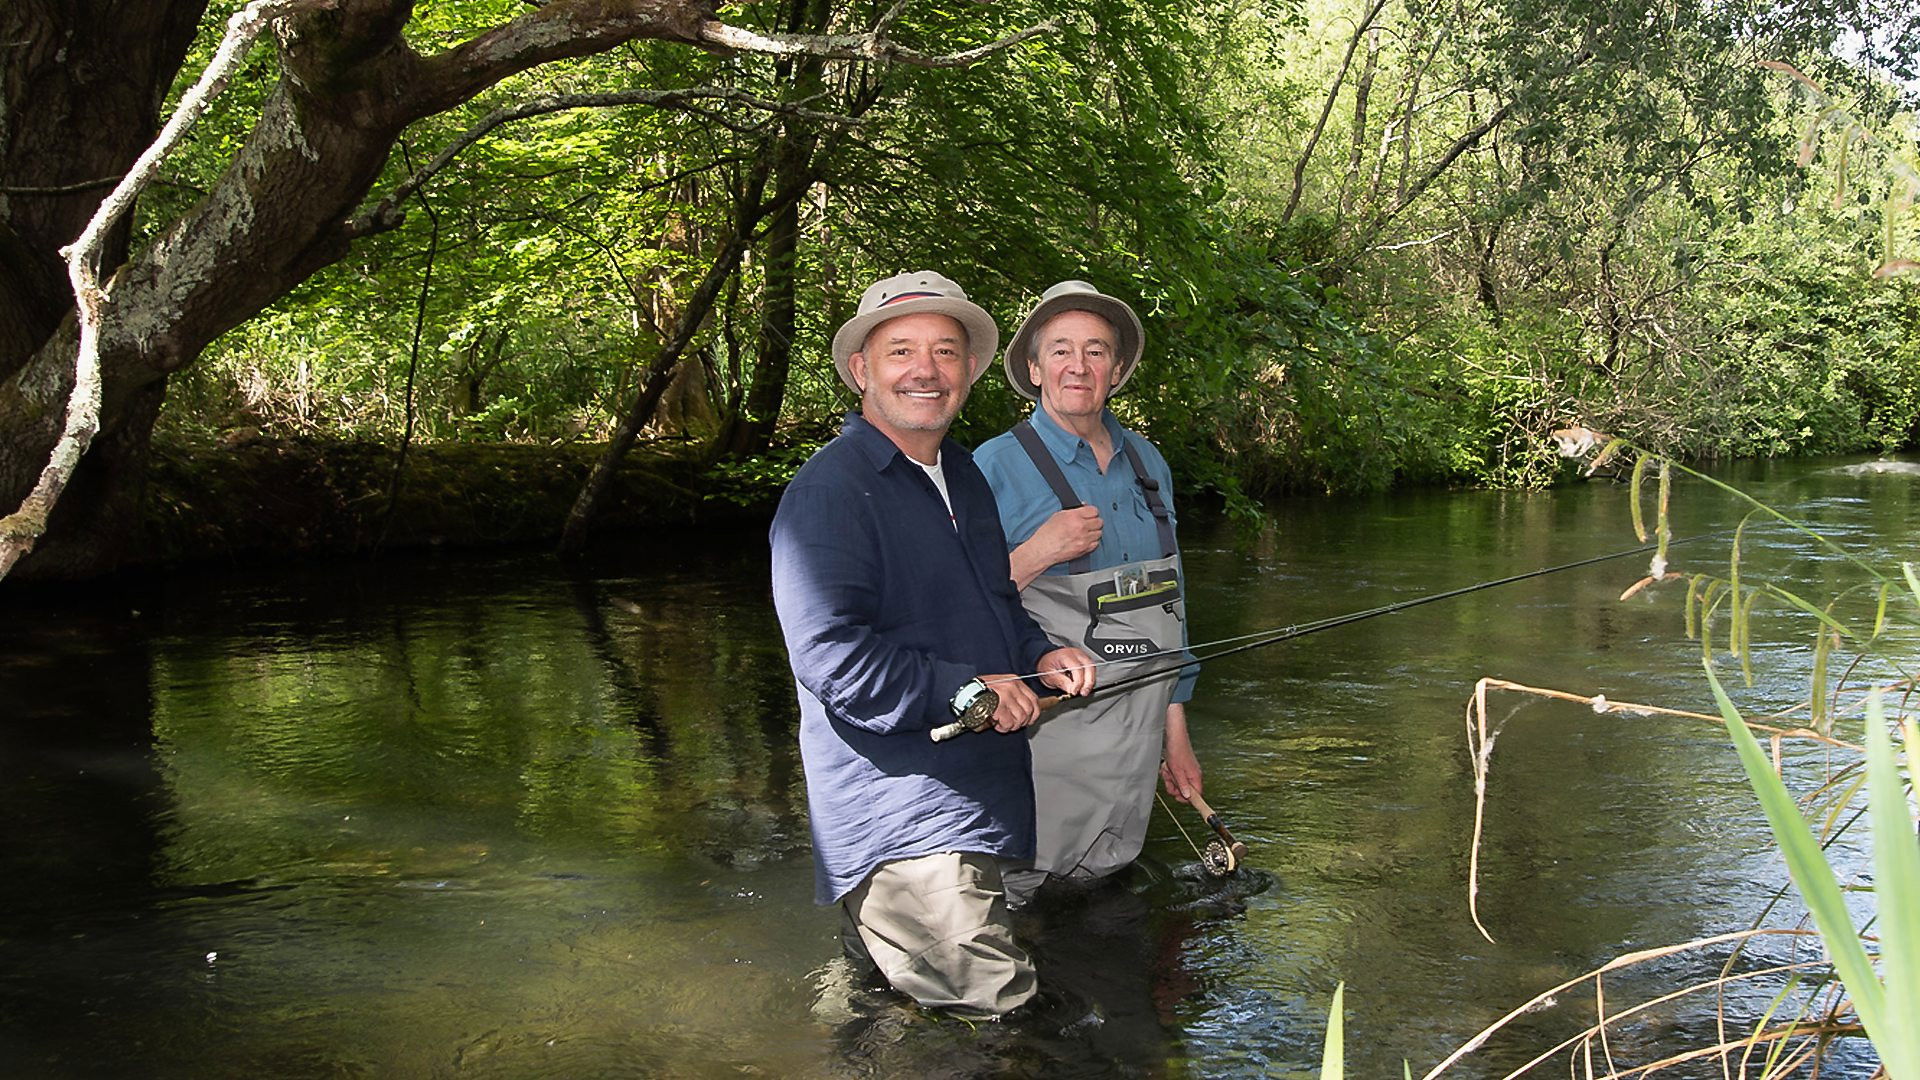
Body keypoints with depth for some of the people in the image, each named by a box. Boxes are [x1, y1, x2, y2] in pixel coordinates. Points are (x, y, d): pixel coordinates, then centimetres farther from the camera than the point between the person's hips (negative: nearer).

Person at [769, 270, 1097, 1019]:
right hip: (898, 822, -9)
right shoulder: (830, 492, -16)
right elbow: (828, 654, -23)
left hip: (978, 789, 9)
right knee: (997, 1009, -12)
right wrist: (968, 691, -19)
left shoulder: (963, 473, 14)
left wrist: (1038, 655, 7)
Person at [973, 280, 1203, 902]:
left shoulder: (1148, 465, 9)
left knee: (1103, 881, 15)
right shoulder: (994, 468, -9)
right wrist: (1036, 554, -24)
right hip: (1040, 729, -5)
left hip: (1135, 734, 6)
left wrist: (1176, 734, 16)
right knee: (998, 895, -3)